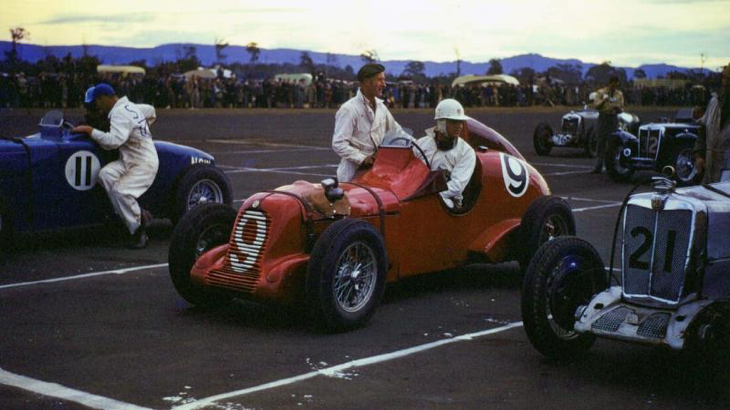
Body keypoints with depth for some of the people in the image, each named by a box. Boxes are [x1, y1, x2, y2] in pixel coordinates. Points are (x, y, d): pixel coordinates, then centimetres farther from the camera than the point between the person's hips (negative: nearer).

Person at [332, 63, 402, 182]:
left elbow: (396, 130, 22)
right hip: (354, 172, -7)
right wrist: (362, 159, -24)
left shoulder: (380, 106, 11)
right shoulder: (349, 109, -14)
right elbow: (338, 144, -20)